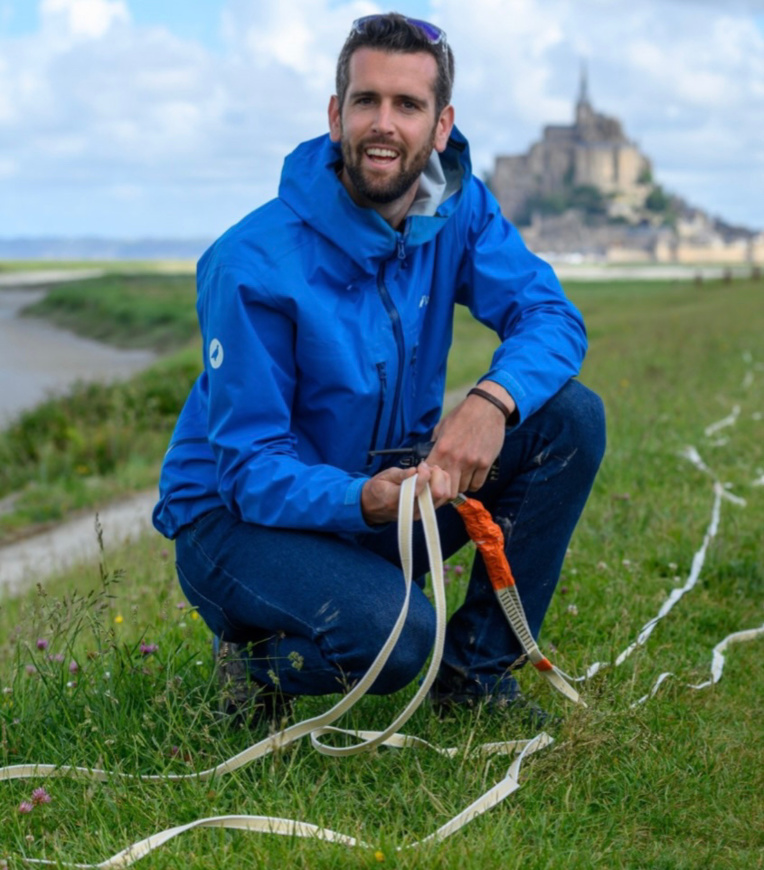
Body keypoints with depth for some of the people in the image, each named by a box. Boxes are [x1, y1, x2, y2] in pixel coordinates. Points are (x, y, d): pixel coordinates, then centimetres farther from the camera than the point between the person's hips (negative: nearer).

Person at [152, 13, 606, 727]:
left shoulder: (458, 208, -5)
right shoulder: (254, 264, -23)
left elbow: (550, 316, -11)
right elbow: (250, 466, -22)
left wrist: (495, 398, -34)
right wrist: (364, 500, -41)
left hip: (393, 485, 6)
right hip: (236, 518, -6)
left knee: (570, 414, -13)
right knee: (395, 632, -36)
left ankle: (475, 669, -2)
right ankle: (255, 659, 0)